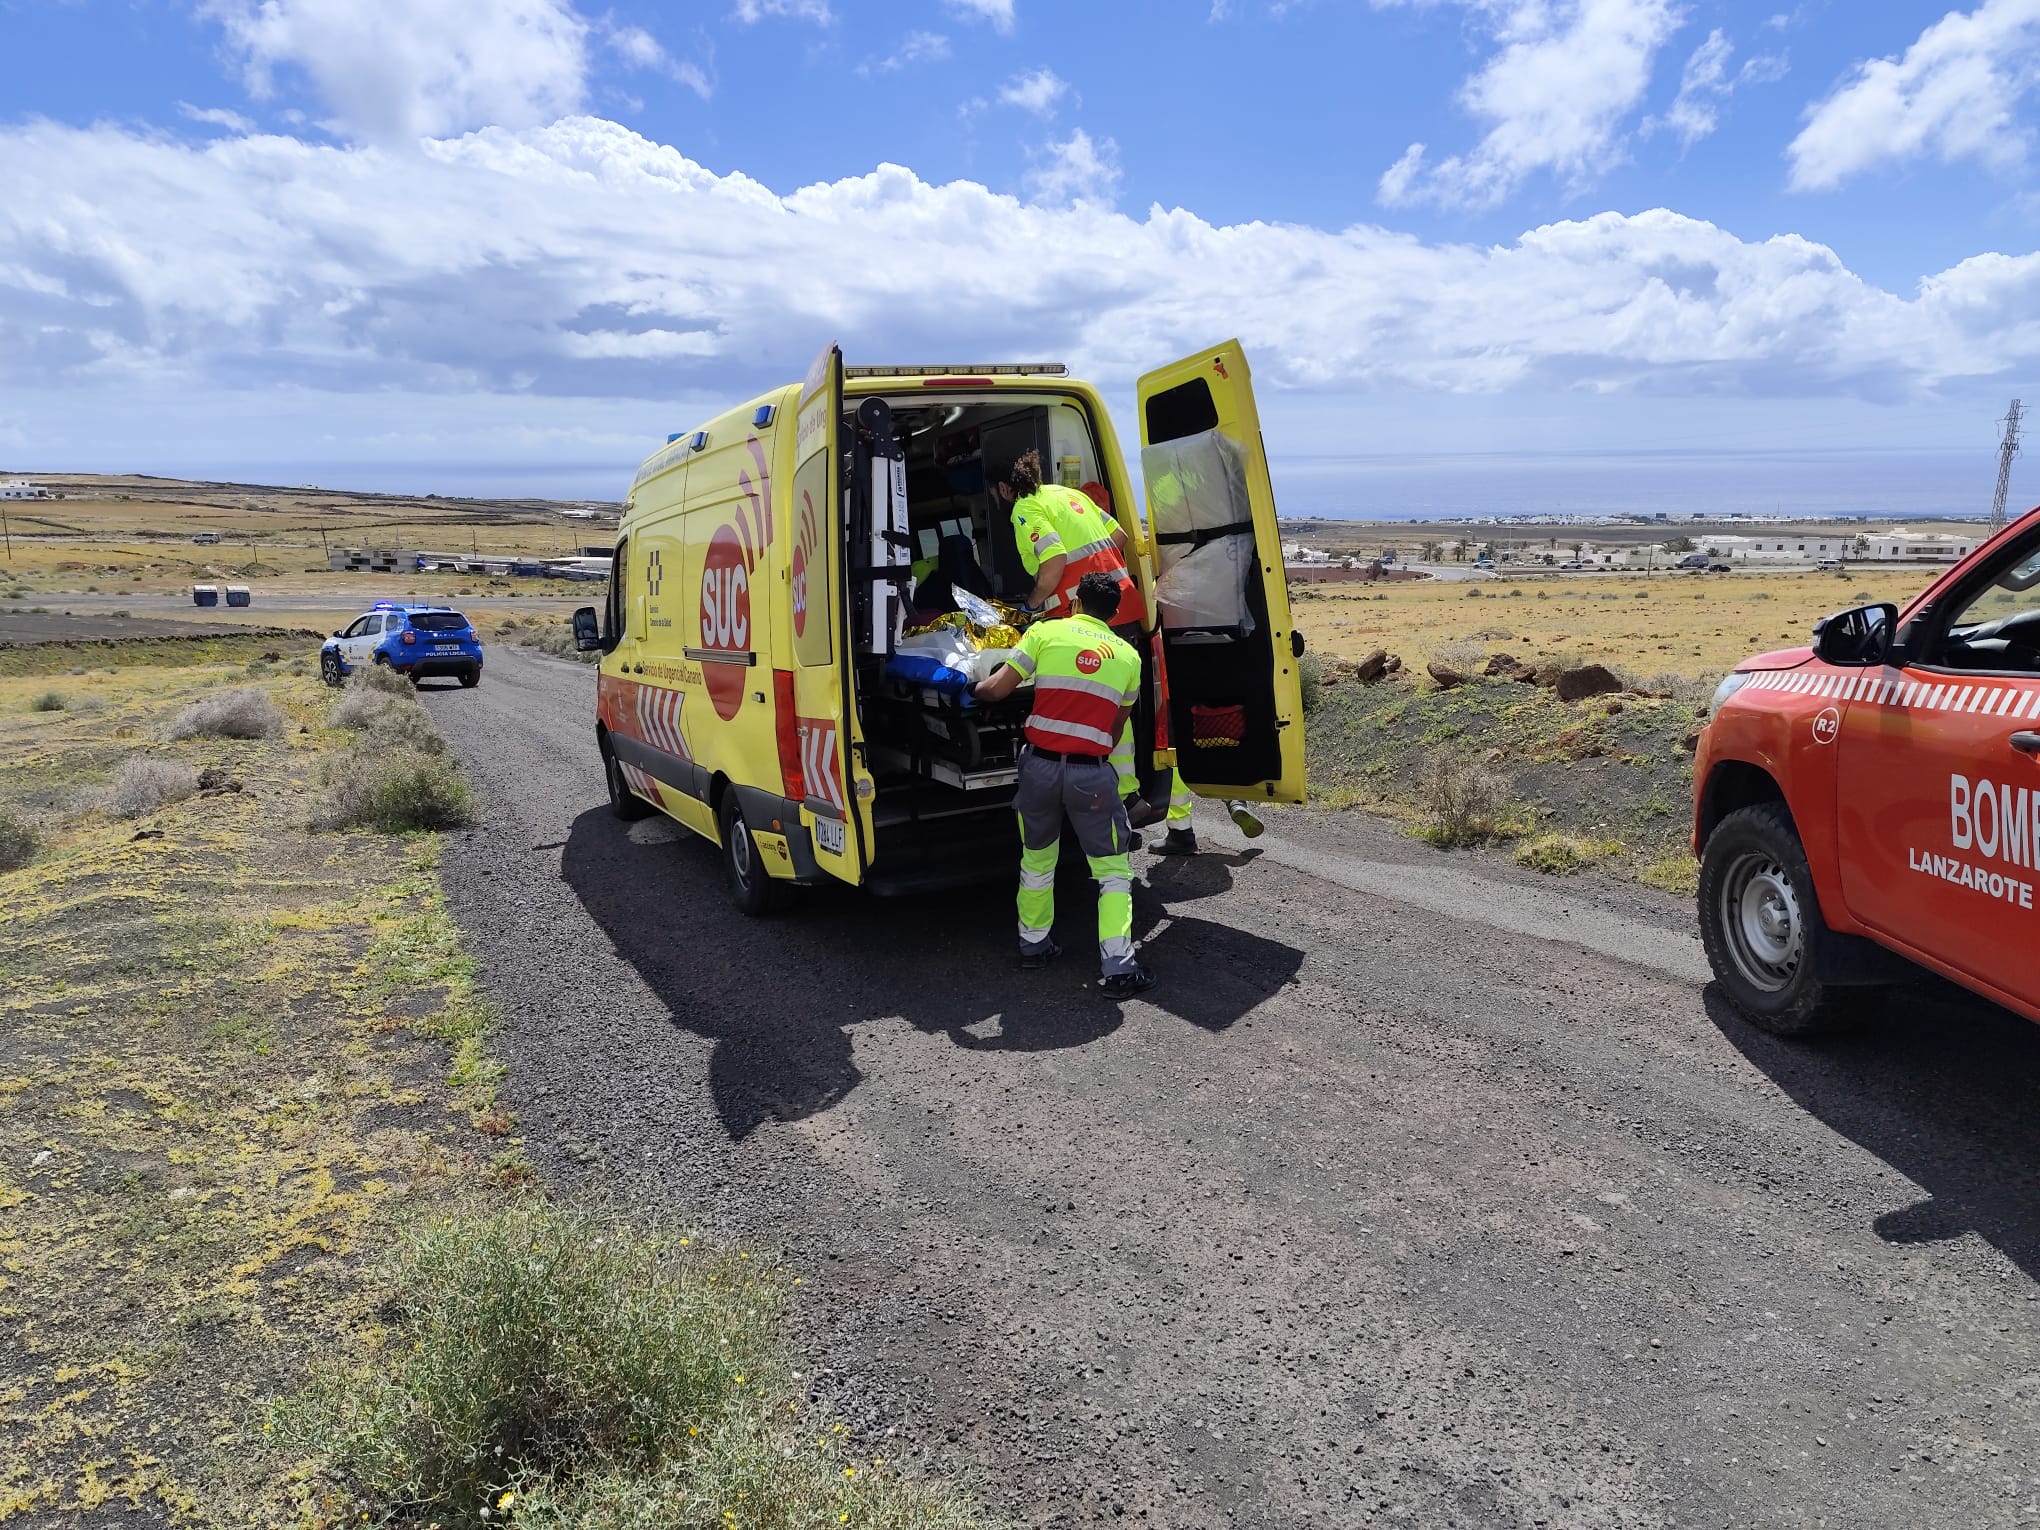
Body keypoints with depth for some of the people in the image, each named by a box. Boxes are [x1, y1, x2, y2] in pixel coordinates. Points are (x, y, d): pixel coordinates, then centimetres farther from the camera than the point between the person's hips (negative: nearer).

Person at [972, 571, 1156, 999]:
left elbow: (995, 689, -2)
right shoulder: (1128, 655, 10)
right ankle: (1117, 966, 0)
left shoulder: (1046, 632, 2)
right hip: (1092, 773, -1)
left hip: (1040, 763, 1)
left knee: (1037, 858, 22)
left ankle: (1034, 944, 35)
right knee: (1113, 869, 9)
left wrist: (975, 688, 20)